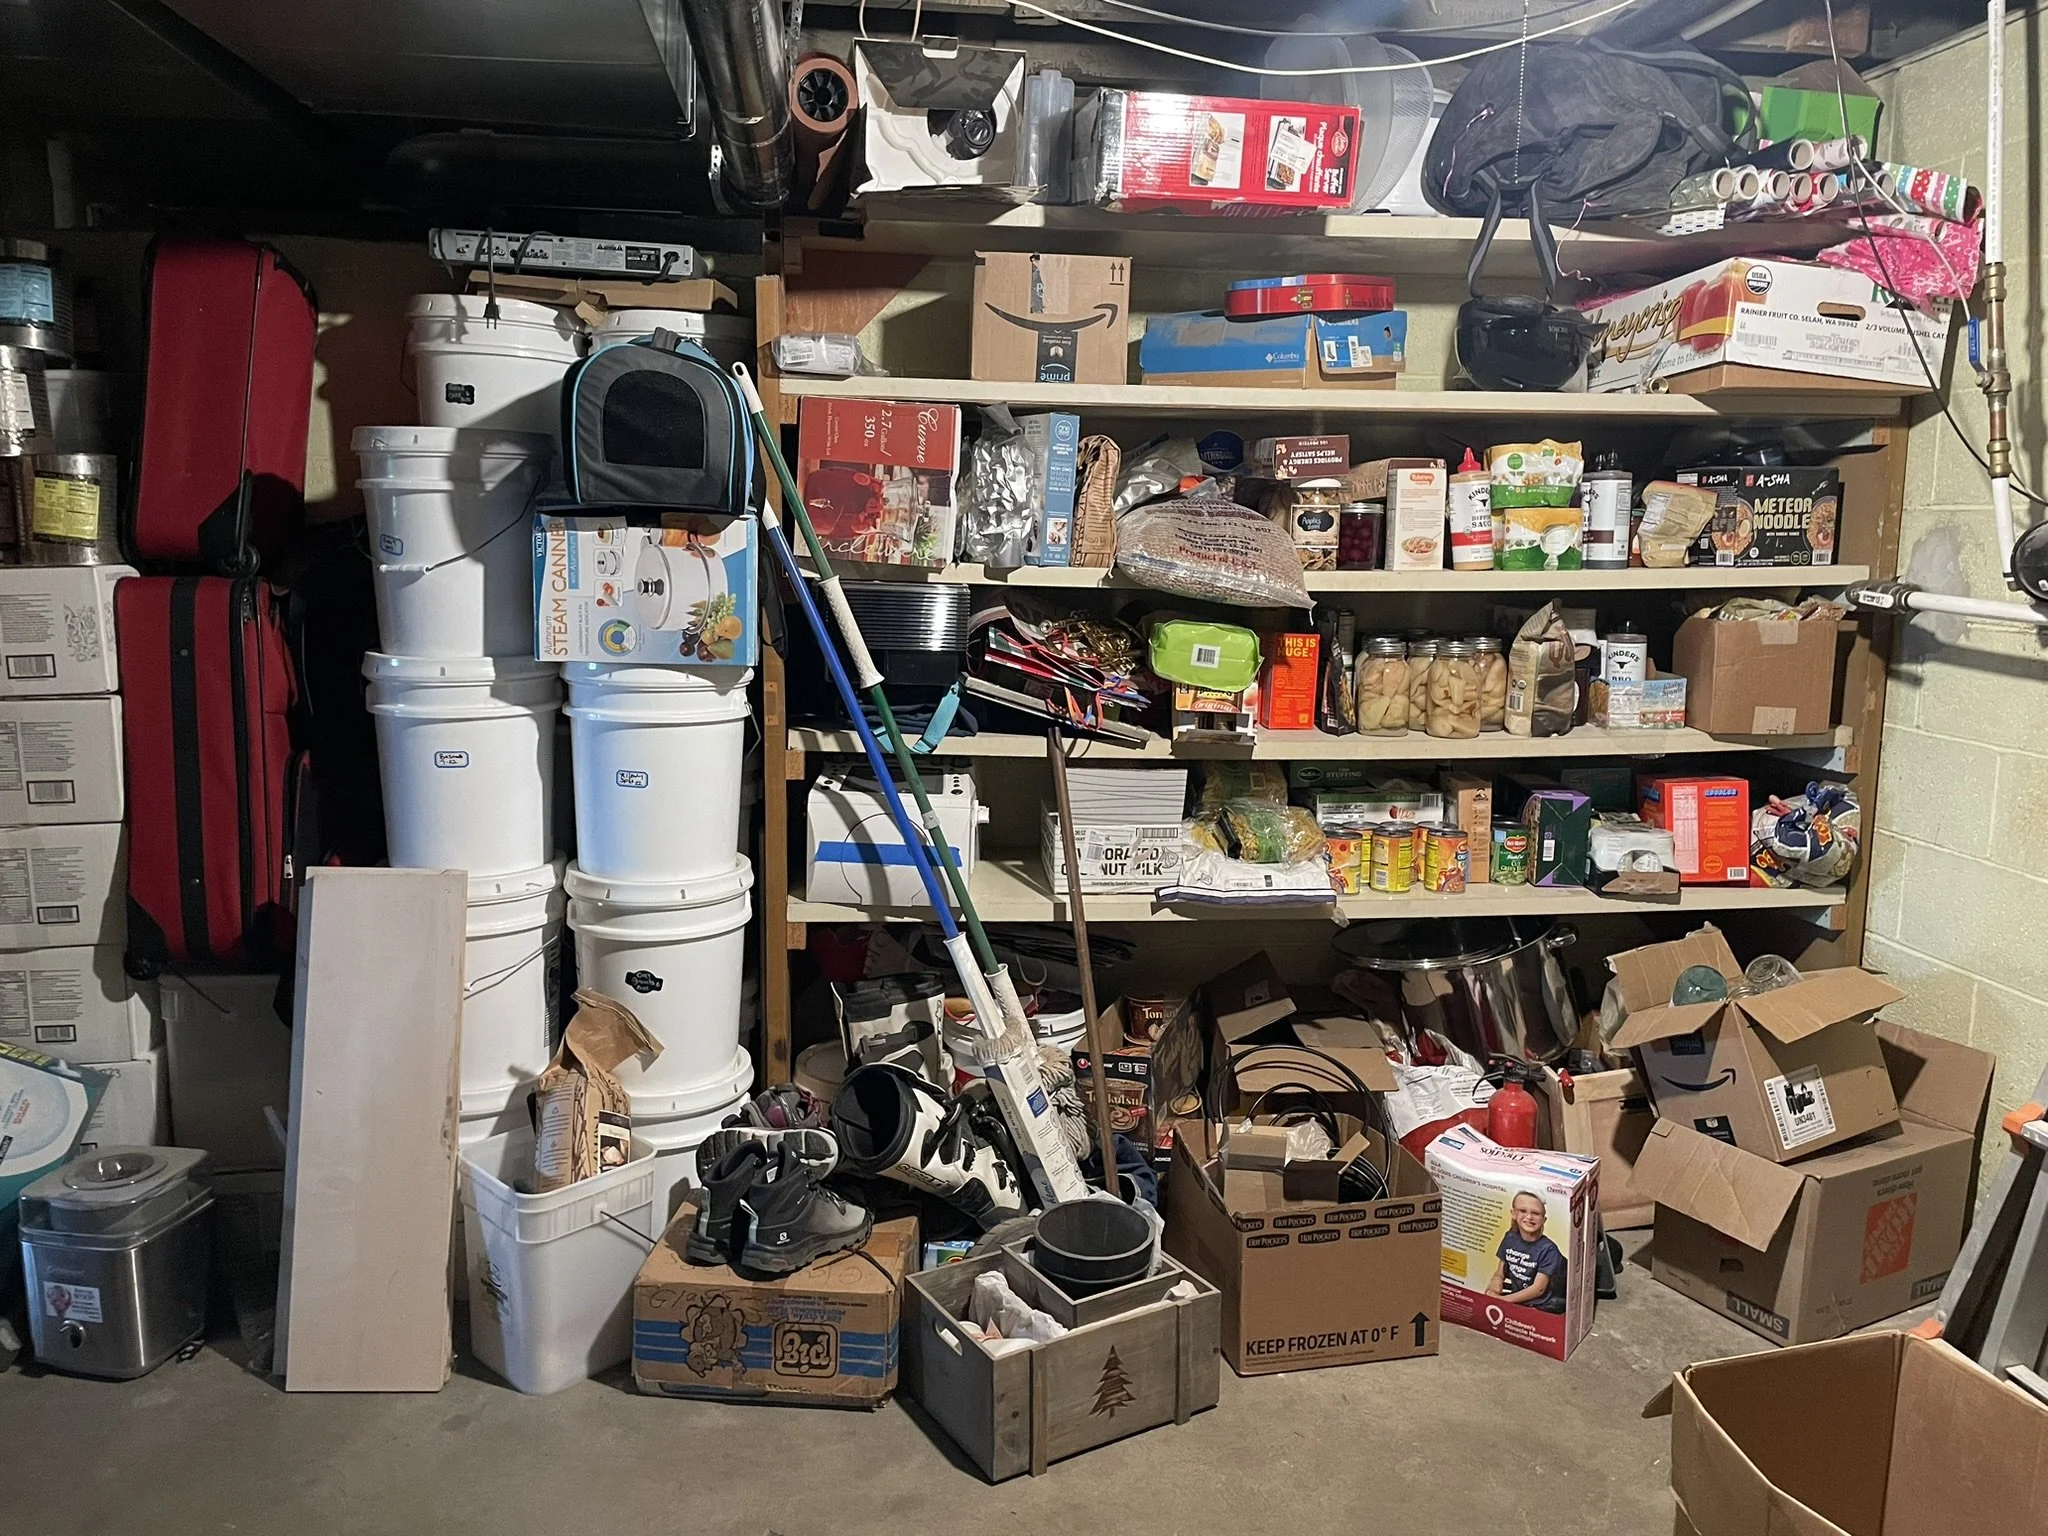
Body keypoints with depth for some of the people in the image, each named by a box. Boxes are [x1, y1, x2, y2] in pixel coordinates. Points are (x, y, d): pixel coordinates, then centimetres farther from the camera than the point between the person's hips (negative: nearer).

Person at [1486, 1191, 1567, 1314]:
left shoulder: (1548, 1249, -15)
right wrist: (1493, 1289, -16)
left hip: (1542, 1308, -6)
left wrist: (1503, 1299, -19)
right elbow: (1499, 1274, 7)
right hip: (1516, 1301, 6)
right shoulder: (1510, 1239, 2)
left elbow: (1539, 1288, -15)